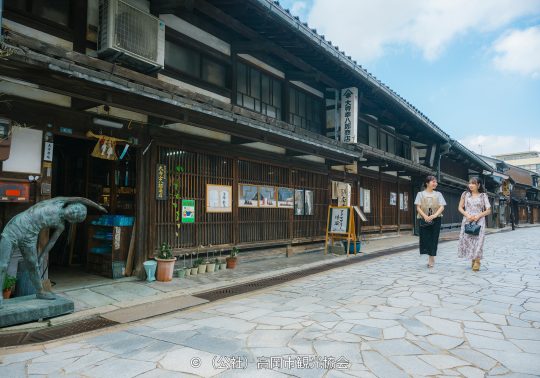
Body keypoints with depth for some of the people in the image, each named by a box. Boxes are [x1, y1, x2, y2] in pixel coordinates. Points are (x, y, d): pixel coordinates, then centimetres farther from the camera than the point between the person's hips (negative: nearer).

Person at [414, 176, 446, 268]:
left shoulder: (438, 194, 8)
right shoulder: (421, 194, 5)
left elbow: (442, 207, 0)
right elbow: (418, 207, -1)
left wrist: (434, 215, -17)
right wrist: (425, 216, -16)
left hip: (436, 219, 1)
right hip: (424, 220, -1)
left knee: (434, 238, -1)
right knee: (425, 238, -2)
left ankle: (431, 258, 7)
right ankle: (431, 258, 11)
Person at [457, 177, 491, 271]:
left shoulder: (483, 195, 5)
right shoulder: (465, 194, 9)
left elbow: (488, 210, 3)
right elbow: (460, 207, 8)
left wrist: (478, 216, -11)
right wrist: (467, 215, -8)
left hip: (479, 220, -2)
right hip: (467, 220, 2)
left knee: (478, 240, -10)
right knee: (467, 239, -2)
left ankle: (477, 261, -8)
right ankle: (472, 259, 11)